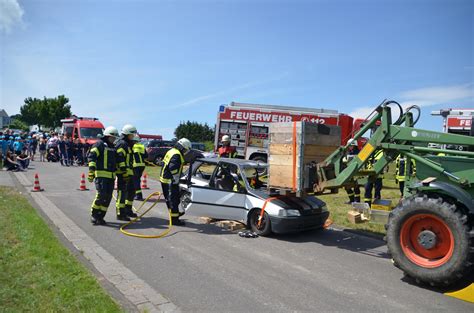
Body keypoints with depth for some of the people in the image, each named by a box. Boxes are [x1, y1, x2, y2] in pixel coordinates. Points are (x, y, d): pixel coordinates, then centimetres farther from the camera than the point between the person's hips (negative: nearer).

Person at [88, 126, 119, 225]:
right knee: (101, 195, -14)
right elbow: (91, 156, -12)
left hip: (111, 176, 7)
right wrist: (91, 171, -21)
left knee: (108, 197, 5)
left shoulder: (113, 147, 21)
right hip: (101, 174, -7)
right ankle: (94, 215, 5)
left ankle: (100, 217, 15)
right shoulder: (99, 144, -2)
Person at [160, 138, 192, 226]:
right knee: (174, 200, -3)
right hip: (171, 182, -10)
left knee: (169, 199, 21)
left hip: (164, 179, 10)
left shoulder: (171, 151, 13)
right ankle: (174, 219, 2)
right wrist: (176, 180, -19)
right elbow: (173, 168, -29)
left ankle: (174, 213, 38)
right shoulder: (177, 155, -19)